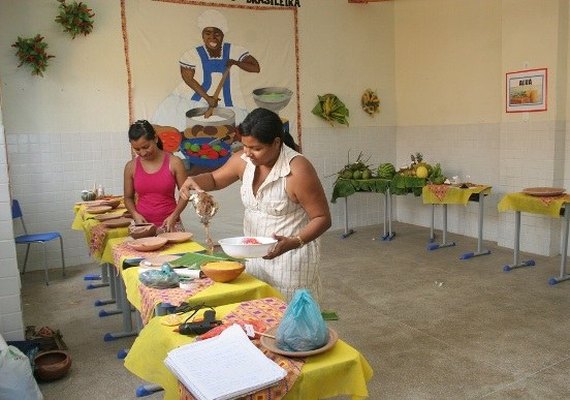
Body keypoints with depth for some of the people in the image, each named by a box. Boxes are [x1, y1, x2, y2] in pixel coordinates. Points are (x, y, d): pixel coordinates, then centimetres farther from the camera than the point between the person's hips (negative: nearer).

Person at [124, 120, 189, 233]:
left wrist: (173, 216, -13)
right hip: (143, 225, 2)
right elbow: (128, 197, 12)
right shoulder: (131, 167, 2)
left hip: (169, 225, -2)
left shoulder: (174, 163, -5)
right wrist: (135, 215, -6)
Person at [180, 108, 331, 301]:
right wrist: (194, 180, -7)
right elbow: (215, 179, 16)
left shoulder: (297, 170, -22)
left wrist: (293, 242, -31)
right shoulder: (243, 160, -3)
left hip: (290, 260, -6)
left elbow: (322, 218, -16)